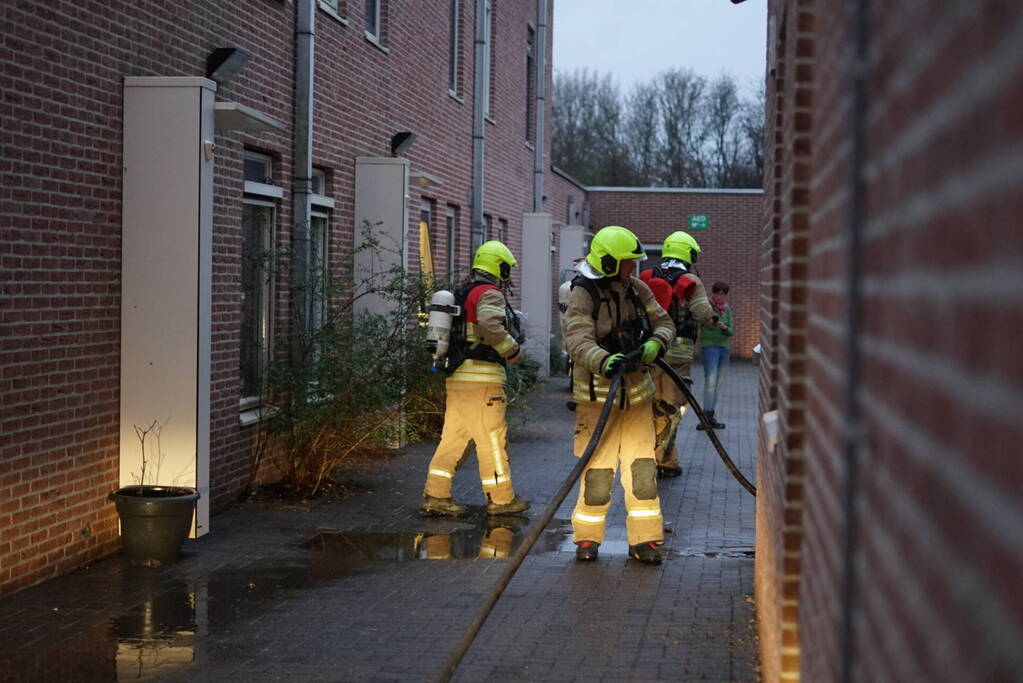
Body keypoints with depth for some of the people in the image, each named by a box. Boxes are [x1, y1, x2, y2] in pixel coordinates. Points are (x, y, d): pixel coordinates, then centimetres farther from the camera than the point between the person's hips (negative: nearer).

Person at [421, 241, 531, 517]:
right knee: (492, 437, -1)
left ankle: (435, 494, 7)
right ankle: (501, 499, 6)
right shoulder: (490, 294, -10)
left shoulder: (462, 294, 19)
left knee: (454, 435, 10)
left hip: (456, 377, 9)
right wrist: (514, 351, -15)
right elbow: (490, 325, -27)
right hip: (481, 378, -9)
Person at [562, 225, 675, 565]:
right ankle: (587, 537, 15)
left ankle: (643, 539, 12)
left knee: (642, 467, 5)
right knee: (597, 469, -1)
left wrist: (654, 345, -13)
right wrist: (604, 361, -50)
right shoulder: (582, 295, -15)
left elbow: (664, 323, 10)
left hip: (637, 391, 6)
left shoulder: (637, 289, 5)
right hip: (598, 393, -5)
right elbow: (578, 341, -29)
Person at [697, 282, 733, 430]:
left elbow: (731, 332, 9)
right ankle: (707, 416, -16)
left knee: (718, 384, 6)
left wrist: (725, 327, -12)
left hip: (724, 347, 6)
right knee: (710, 381, -15)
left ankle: (710, 417, 12)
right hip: (709, 346, -6)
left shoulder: (727, 309, 10)